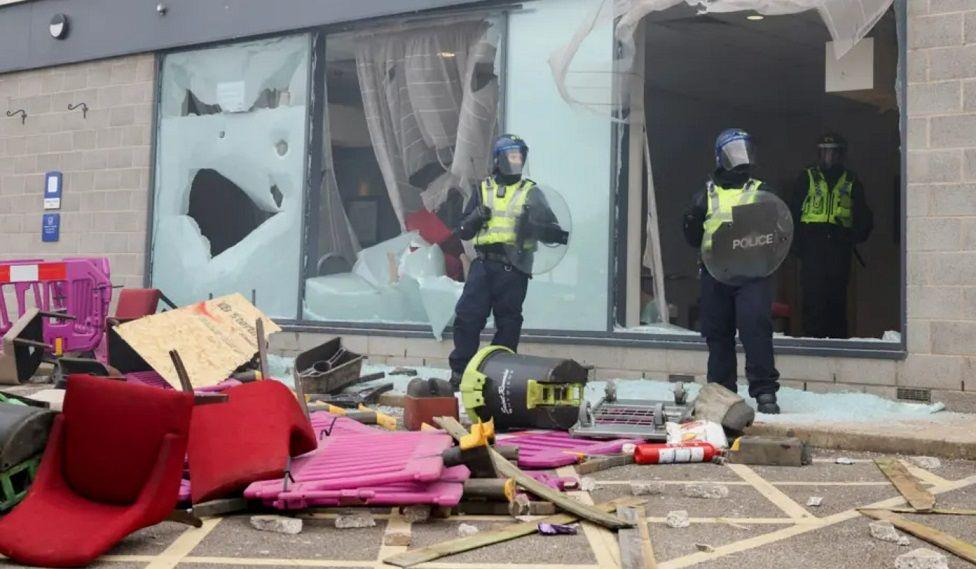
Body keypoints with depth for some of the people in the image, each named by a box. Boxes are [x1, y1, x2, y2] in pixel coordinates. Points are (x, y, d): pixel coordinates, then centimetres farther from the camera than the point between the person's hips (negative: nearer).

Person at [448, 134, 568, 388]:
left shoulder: (531, 192, 9)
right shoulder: (483, 190, 15)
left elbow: (548, 228, 4)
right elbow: (463, 232, 15)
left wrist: (559, 235, -18)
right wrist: (476, 218, -6)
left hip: (514, 266, -1)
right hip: (484, 263, 1)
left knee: (508, 322, 3)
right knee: (467, 317, -5)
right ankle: (459, 371, 4)